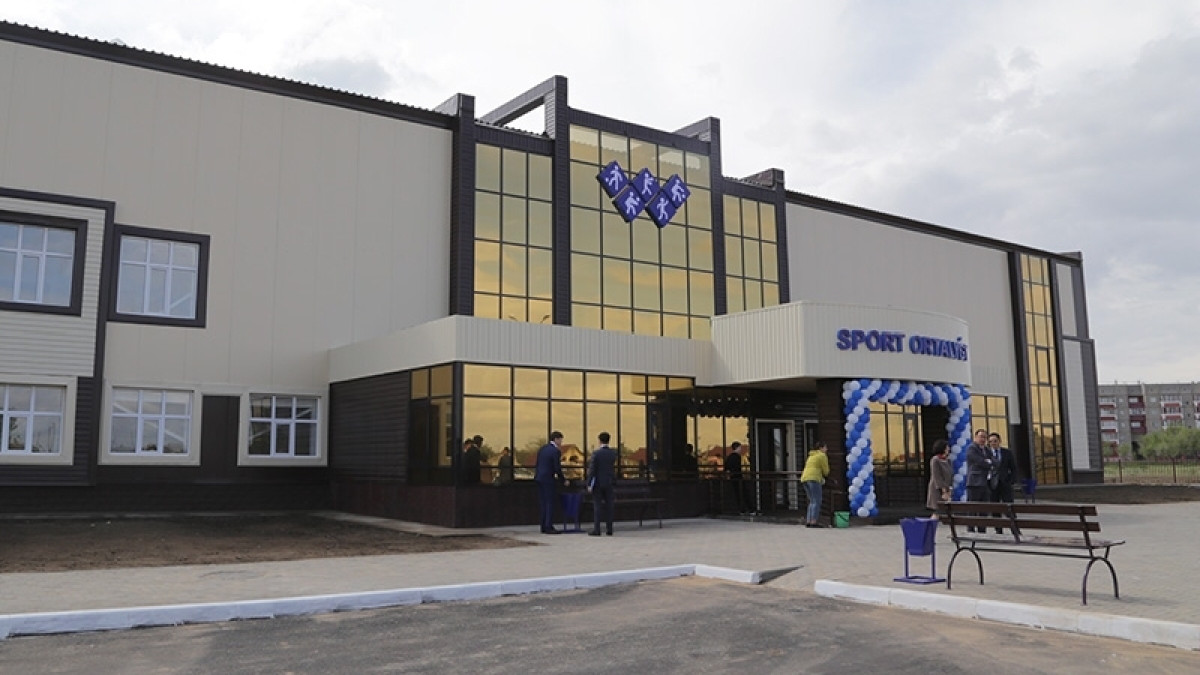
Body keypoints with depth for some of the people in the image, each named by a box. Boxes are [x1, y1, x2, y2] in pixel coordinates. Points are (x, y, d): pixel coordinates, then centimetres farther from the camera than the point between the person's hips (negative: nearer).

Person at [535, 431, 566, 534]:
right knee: (550, 503, -2)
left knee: (543, 503, 12)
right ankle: (548, 527, -4)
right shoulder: (556, 451, -13)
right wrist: (563, 480, -3)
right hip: (548, 479, -8)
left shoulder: (542, 448, 11)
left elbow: (538, 464, 14)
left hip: (539, 478, 8)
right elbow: (557, 469, -15)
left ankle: (544, 526, 15)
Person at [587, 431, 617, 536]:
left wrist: (589, 484, -9)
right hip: (609, 482, 4)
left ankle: (596, 529, -3)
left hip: (598, 483, -4)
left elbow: (592, 469, -13)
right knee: (609, 506, 7)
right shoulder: (613, 453, 1)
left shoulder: (596, 453, -12)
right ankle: (609, 529, 8)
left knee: (597, 506, -1)